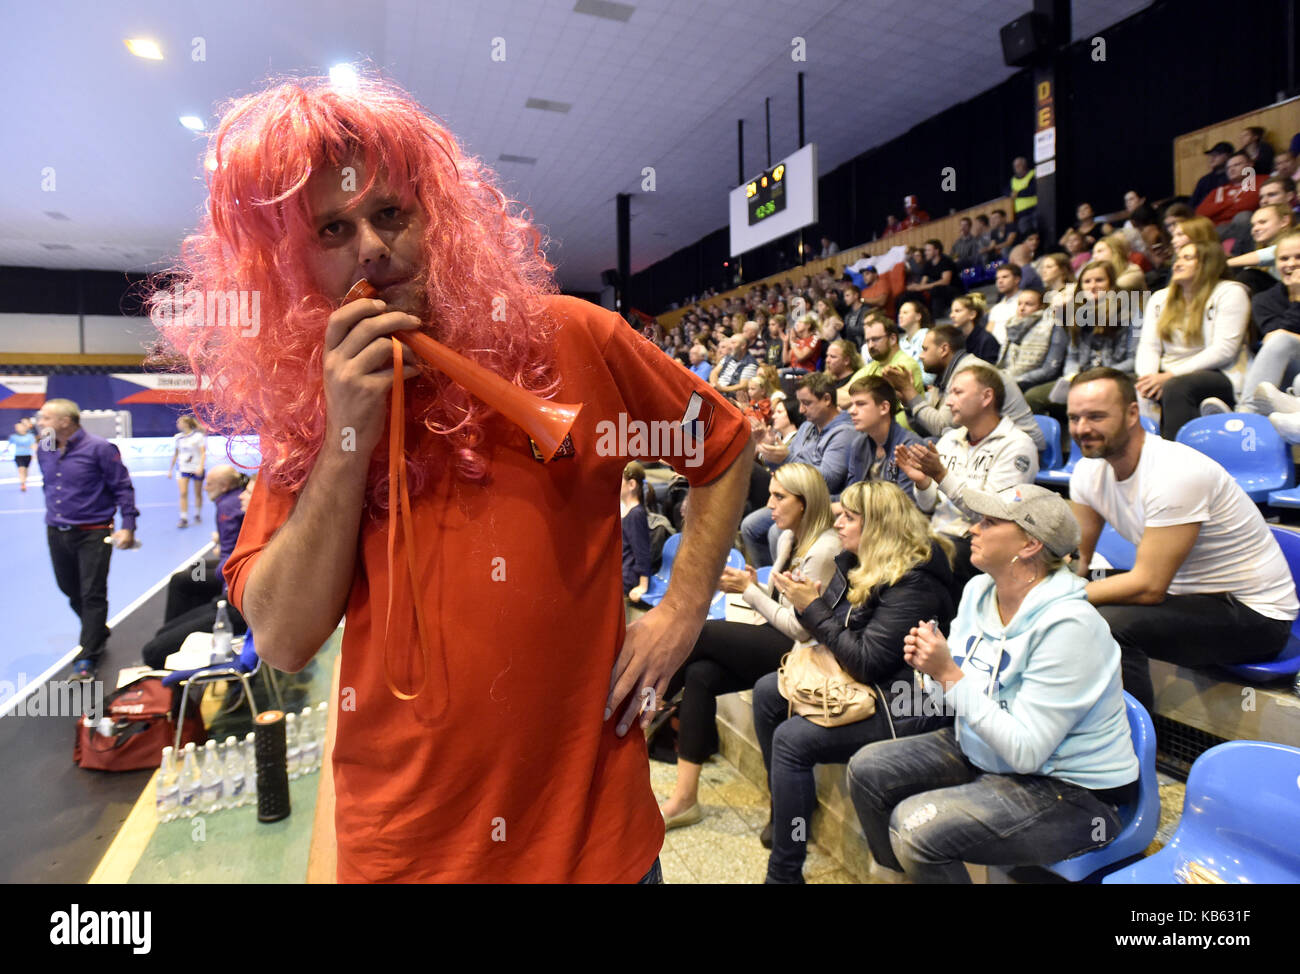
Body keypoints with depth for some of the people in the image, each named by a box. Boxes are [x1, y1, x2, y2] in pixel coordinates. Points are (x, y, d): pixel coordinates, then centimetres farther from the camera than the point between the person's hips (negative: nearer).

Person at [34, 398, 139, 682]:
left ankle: (87, 659, 4)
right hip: (56, 533, 7)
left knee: (92, 595, -4)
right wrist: (53, 517, 23)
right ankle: (98, 633, 39)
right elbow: (48, 487, 22)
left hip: (92, 534, -7)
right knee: (70, 590, 16)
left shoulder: (99, 448, -11)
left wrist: (128, 526, -14)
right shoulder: (44, 451, 7)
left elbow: (123, 487, -10)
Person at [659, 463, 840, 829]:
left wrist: (749, 590, -13)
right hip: (774, 639, 9)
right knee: (700, 674, -16)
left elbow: (801, 628, -19)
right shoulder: (788, 537, 11)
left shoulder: (824, 549, -17)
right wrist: (751, 584, -4)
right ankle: (684, 799, -10)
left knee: (695, 631, -19)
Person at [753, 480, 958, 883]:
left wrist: (812, 609, -23)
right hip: (859, 681, 10)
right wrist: (809, 600, -12)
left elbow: (867, 662, -26)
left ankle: (784, 873, -4)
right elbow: (837, 629, 8)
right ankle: (788, 806, 22)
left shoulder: (913, 583, -24)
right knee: (767, 693, 6)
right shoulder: (857, 562, 3)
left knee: (792, 738, -21)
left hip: (902, 706, -10)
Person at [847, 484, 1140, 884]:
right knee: (867, 768, -2)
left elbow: (1025, 752, -27)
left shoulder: (1068, 625, -26)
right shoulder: (978, 591, -2)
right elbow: (956, 697, 7)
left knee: (915, 825, -26)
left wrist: (949, 675, -28)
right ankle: (903, 872, 21)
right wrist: (931, 667, -15)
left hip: (1067, 790, -8)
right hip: (981, 751, 8)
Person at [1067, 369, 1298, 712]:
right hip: (1184, 593, 8)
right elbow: (1074, 557, 0)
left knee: (1108, 624, -31)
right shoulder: (1089, 470, -3)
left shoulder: (1174, 474, -27)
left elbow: (1148, 586, -30)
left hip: (1254, 612, -7)